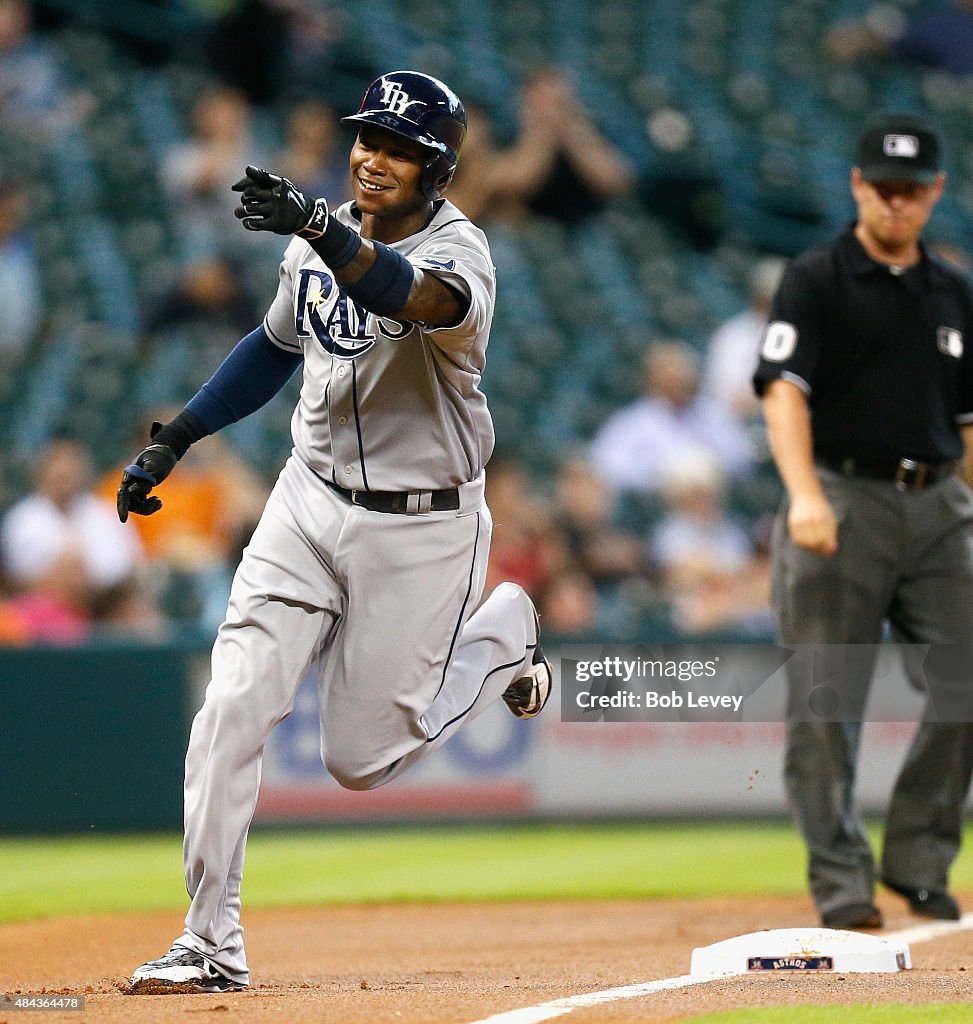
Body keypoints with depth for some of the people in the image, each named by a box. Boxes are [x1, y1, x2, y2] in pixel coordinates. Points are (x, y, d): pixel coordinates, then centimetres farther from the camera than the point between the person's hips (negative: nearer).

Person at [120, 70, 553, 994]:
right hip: (311, 502, 5)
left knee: (360, 760, 3)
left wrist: (323, 232, -60)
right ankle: (211, 943, -4)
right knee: (232, 709, -11)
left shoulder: (459, 251, -19)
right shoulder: (323, 239, 1)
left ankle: (503, 633, 29)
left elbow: (417, 295, -44)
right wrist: (173, 440, 15)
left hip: (419, 529, -5)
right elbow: (278, 343, 19)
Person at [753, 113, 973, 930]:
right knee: (826, 707, -5)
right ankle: (842, 883, 0)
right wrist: (805, 494, -28)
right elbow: (784, 390, -12)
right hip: (843, 501, -5)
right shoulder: (817, 281, 1)